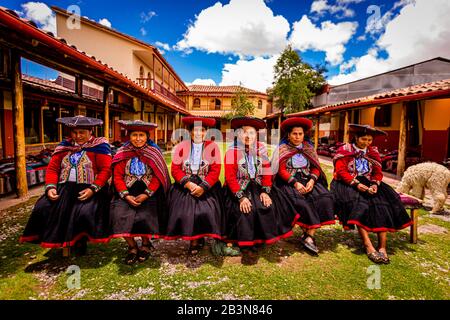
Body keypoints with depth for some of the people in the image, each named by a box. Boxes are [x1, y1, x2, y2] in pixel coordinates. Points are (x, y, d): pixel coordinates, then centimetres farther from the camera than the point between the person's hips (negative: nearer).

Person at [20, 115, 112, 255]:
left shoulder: (99, 146, 0)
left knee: (85, 212, -29)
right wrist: (50, 187, -5)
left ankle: (81, 240, 1)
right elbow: (52, 168, 12)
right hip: (64, 188, 5)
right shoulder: (64, 146, 15)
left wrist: (92, 189, -20)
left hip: (88, 189, -5)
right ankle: (61, 240, 4)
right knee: (42, 209, -16)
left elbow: (106, 170, -9)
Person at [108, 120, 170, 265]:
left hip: (148, 192, -2)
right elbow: (117, 176, 2)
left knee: (144, 216, -23)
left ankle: (145, 244, 10)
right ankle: (132, 247, 6)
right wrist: (126, 195, -11)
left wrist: (146, 194, -14)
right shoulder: (122, 153, 5)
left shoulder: (154, 153, 1)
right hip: (127, 192, 2)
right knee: (120, 215, -20)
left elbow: (158, 177, -3)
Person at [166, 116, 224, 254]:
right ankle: (195, 239, 12)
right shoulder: (181, 147, 4)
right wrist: (188, 184, -15)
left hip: (206, 186, -1)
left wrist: (203, 187, -17)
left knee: (206, 211, -17)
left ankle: (196, 240, 10)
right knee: (183, 212, -13)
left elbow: (215, 171, -5)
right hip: (184, 185, 1)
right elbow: (175, 169, -1)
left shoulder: (212, 147, 0)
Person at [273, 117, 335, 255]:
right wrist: (295, 183, -17)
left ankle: (309, 236, -18)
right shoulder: (282, 149, 3)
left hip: (307, 180, 4)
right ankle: (307, 233, -10)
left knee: (324, 198, -22)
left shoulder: (309, 148, 15)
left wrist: (311, 180, -12)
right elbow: (281, 170, -6)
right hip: (289, 181, -3)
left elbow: (316, 167, 8)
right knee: (300, 202, -31)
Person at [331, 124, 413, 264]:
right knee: (359, 204, -31)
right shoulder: (345, 150, 1)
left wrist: (375, 184, -10)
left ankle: (382, 247, -22)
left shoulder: (373, 152, 16)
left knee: (382, 204, -22)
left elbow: (378, 173, 12)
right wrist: (356, 183, -20)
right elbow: (341, 171, -9)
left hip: (368, 184, 5)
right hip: (348, 184, -4)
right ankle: (368, 246, -29)